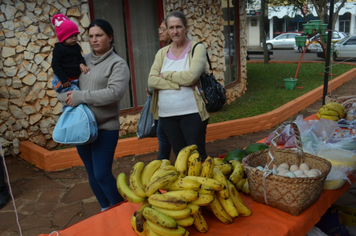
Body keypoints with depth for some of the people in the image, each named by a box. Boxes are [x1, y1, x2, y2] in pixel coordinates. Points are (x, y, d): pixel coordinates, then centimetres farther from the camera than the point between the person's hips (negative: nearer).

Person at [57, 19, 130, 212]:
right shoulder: (82, 60, 9)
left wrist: (80, 96, -20)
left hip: (105, 128, -6)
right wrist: (68, 96, -12)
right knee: (92, 175, 15)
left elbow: (114, 93, -22)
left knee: (102, 175, -4)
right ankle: (106, 210, 35)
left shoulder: (117, 64, -6)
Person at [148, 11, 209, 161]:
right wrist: (180, 83, -16)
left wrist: (166, 75, -7)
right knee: (179, 155, 16)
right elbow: (151, 81, -5)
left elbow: (191, 76, -19)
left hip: (192, 113, -4)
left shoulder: (197, 48, -3)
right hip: (166, 115, 4)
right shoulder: (162, 53, 9)